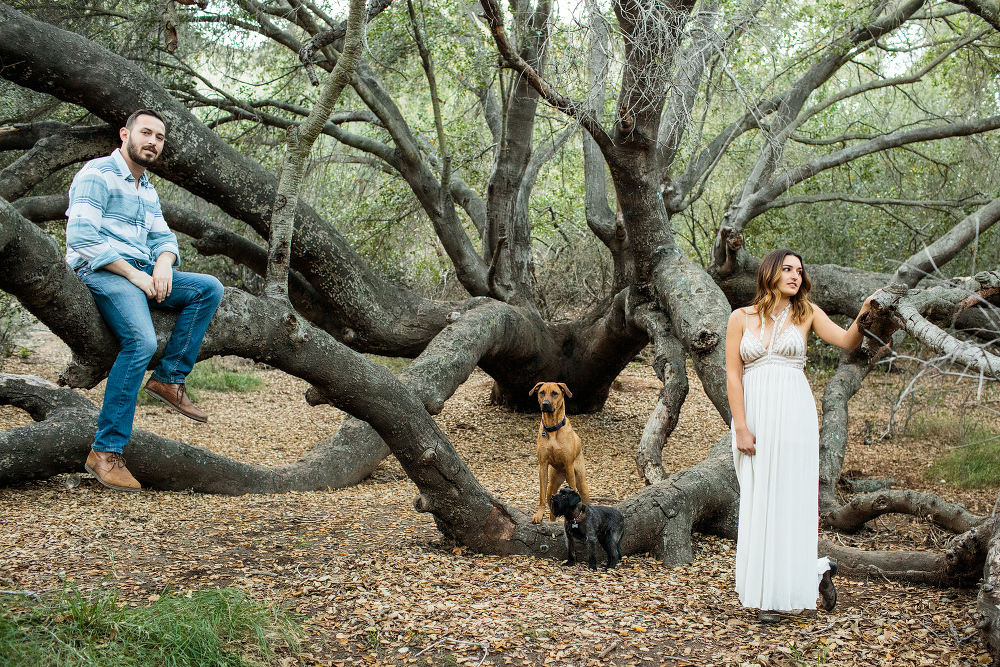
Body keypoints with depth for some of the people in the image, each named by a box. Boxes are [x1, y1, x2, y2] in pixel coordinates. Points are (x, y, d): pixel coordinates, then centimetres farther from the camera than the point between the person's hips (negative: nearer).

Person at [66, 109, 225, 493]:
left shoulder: (148, 190, 23)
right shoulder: (97, 174, -5)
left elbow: (163, 237, 19)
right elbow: (81, 236, -15)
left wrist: (164, 263, -7)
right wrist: (133, 274, -17)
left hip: (141, 275, 8)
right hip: (100, 273, -8)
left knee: (209, 288, -8)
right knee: (141, 340, -31)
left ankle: (169, 380, -10)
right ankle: (106, 451, -29)